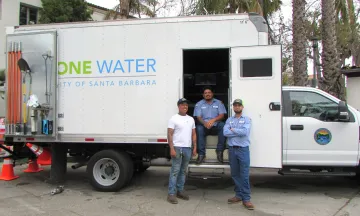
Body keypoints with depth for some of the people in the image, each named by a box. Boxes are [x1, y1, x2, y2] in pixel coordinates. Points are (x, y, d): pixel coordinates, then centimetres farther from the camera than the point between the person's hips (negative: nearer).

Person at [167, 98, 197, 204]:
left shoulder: (191, 119, 14)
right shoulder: (174, 119, -4)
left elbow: (193, 134, 16)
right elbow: (170, 134, -9)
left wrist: (194, 147, 8)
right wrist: (172, 149, -17)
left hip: (188, 148, 6)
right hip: (177, 147, -6)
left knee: (183, 171, 11)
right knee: (175, 171, -7)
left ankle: (180, 191, 20)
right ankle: (171, 194, -4)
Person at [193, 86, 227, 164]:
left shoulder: (219, 103, 10)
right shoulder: (199, 104, 10)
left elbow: (222, 115, -1)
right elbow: (198, 117, -1)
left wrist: (213, 120, -22)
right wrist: (204, 123, -24)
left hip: (216, 125, 1)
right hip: (204, 125, 0)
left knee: (222, 125, -32)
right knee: (199, 128, -34)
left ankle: (220, 151, -24)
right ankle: (201, 153, -30)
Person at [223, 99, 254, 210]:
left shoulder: (247, 119, 2)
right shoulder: (229, 120, 11)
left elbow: (245, 132, -16)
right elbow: (225, 133, -5)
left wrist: (233, 130, -5)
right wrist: (239, 132, -9)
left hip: (243, 149, -3)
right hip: (232, 150, 4)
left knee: (244, 175, -5)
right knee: (235, 174, 9)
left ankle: (246, 199, -2)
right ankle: (238, 195, 20)